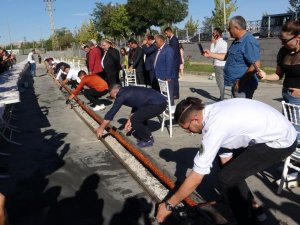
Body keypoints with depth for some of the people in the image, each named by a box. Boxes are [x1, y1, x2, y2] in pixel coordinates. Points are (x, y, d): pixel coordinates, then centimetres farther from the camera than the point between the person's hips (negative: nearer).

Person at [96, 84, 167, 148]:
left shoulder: (121, 95, -6)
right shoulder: (128, 91, 20)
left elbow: (112, 112, -3)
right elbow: (135, 105, 30)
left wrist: (101, 128, 5)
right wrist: (129, 120, 28)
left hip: (157, 104, -10)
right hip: (160, 101, 10)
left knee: (135, 120, -5)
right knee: (139, 116, 24)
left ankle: (148, 140, 8)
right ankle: (146, 136, 28)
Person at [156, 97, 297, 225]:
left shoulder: (214, 128, -27)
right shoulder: (213, 112, -1)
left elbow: (196, 178, -22)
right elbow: (225, 152, 10)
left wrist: (168, 205, -11)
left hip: (281, 141, -9)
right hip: (278, 129, 9)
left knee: (227, 177, -10)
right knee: (230, 170, 17)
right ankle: (250, 204, 34)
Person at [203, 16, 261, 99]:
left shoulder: (249, 42, -20)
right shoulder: (236, 41, 13)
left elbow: (256, 65, -26)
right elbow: (227, 56, 25)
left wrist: (241, 81, -22)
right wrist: (210, 54, 21)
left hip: (243, 86, -10)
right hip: (236, 85, 10)